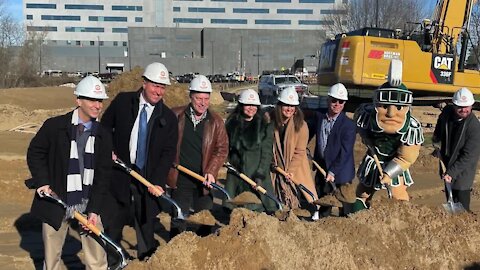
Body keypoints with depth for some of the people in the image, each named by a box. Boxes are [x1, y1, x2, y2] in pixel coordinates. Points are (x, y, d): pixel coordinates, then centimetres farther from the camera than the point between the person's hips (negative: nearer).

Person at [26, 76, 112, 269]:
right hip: (55, 203, -2)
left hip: (88, 204, 2)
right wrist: (42, 182, -10)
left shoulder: (103, 136, 1)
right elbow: (35, 153, 2)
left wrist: (94, 209, -6)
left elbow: (103, 175, 0)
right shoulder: (54, 126, -7)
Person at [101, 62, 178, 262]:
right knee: (114, 222, 12)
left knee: (146, 225, 5)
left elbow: (169, 152, -5)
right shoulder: (122, 101, -1)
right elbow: (105, 126, 11)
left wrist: (157, 182, -14)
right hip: (119, 172, 1)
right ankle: (109, 262, 26)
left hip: (148, 178, 0)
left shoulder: (168, 118, -2)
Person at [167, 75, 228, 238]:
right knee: (178, 221, 6)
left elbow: (222, 149, -1)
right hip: (180, 180, -1)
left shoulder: (216, 122, 1)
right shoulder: (176, 116, -2)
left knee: (205, 222, 12)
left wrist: (211, 171, -14)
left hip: (204, 181, 2)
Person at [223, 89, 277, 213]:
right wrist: (227, 160, 3)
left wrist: (260, 175, -11)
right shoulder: (232, 123, 9)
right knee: (231, 209, 3)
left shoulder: (265, 125, 0)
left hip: (257, 173, -3)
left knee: (256, 207, -7)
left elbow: (266, 153, -4)